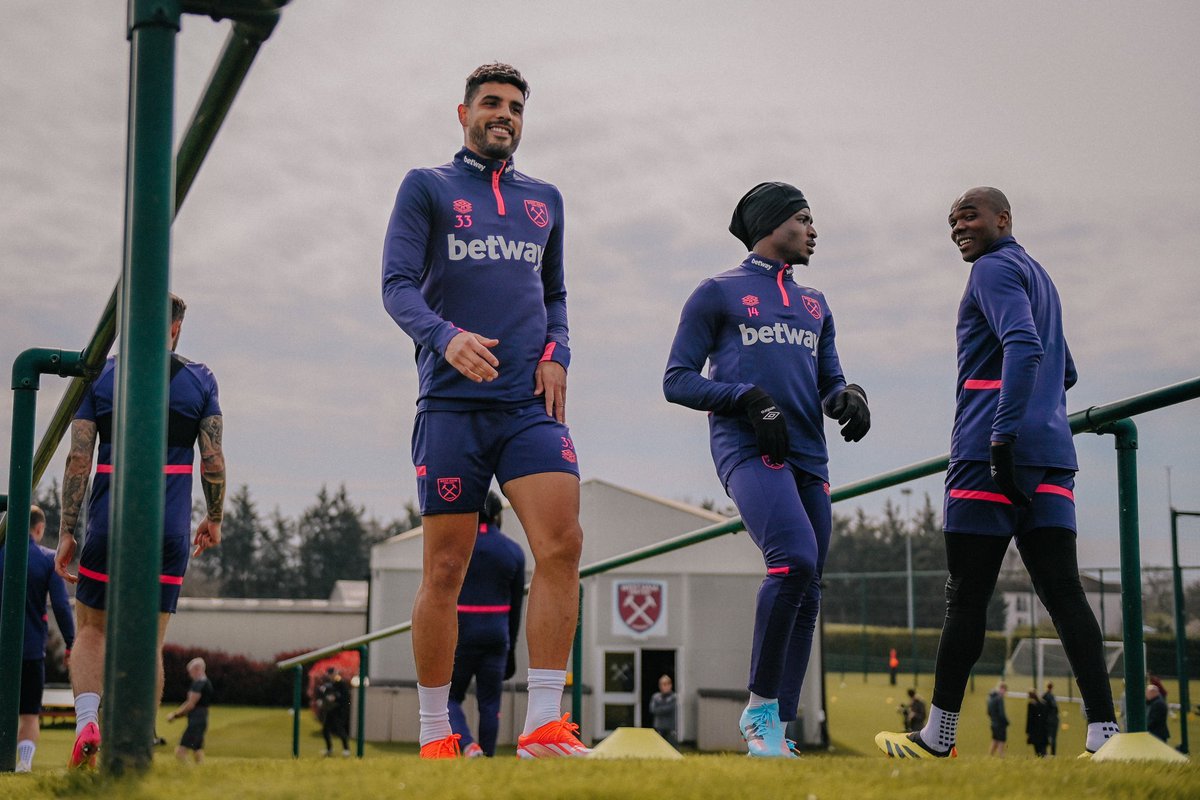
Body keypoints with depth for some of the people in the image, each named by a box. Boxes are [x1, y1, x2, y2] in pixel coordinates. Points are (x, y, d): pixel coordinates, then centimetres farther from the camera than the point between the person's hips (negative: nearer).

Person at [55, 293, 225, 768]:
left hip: (108, 523, 0)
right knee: (149, 643, 5)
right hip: (169, 530, 0)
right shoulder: (199, 380, 4)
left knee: (92, 630, 15)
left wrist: (67, 533, 1)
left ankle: (87, 722, -8)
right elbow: (213, 461, 0)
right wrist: (214, 519, 16)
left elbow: (78, 458, -1)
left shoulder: (101, 375, 5)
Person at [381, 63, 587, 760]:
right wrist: (447, 337, -21)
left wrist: (556, 356, 6)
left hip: (532, 403, 3)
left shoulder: (545, 199, 20)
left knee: (562, 544, -15)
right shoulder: (427, 187, 8)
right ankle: (435, 736, 10)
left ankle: (544, 727, -12)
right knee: (446, 569, -1)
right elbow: (397, 286, -1)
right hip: (453, 403, -3)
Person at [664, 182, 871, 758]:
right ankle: (760, 704, -14)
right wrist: (747, 397, -12)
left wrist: (849, 397, 2)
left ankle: (776, 731, 10)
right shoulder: (718, 293, 7)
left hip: (808, 457, 7)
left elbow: (829, 380, 26)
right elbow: (677, 380, 2)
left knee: (806, 594, 2)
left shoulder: (814, 305, 25)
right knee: (795, 558, -27)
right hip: (748, 450, -7)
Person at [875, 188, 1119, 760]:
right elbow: (1065, 373, 34)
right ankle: (1104, 732, -9)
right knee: (1063, 592, 0)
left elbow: (1024, 347, -19)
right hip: (1052, 457, 9)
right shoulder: (1039, 277, 26)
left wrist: (1003, 435, -25)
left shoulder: (995, 268, -2)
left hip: (991, 458, -9)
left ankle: (937, 740, 4)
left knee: (965, 598, -3)